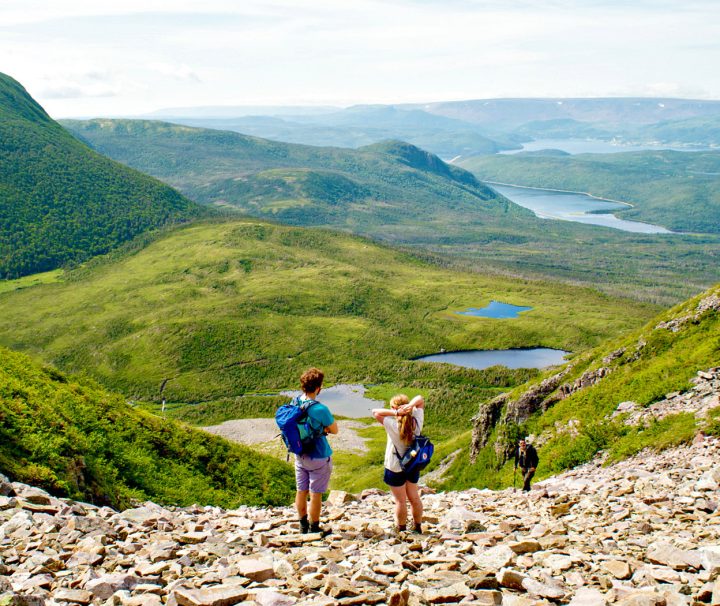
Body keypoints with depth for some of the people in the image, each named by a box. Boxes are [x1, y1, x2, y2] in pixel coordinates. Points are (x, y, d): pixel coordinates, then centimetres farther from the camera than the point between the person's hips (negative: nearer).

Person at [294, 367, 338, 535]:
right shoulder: (320, 409, -24)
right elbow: (335, 430, -11)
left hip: (300, 456, 7)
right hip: (318, 457, -6)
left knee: (301, 491, 17)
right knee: (316, 494, 6)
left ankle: (303, 526, 31)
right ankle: (314, 528, 16)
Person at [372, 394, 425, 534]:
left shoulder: (393, 425, -26)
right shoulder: (416, 421, -12)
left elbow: (375, 412, -26)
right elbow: (420, 399, -4)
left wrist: (395, 413, -32)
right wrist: (411, 405, -24)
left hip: (395, 468, -5)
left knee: (400, 501, 7)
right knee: (414, 498, 18)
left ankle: (401, 530, 19)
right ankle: (418, 528, 30)